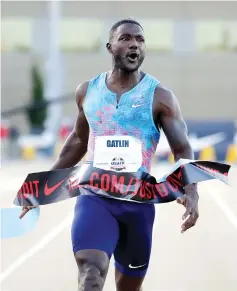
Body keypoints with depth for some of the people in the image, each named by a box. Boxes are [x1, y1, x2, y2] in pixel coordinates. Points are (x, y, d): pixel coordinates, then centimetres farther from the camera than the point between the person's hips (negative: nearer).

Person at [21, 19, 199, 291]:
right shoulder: (87, 91, 4)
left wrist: (191, 192, -26)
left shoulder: (160, 97, -5)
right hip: (94, 197, 0)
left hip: (138, 202, 0)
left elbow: (182, 150, -7)